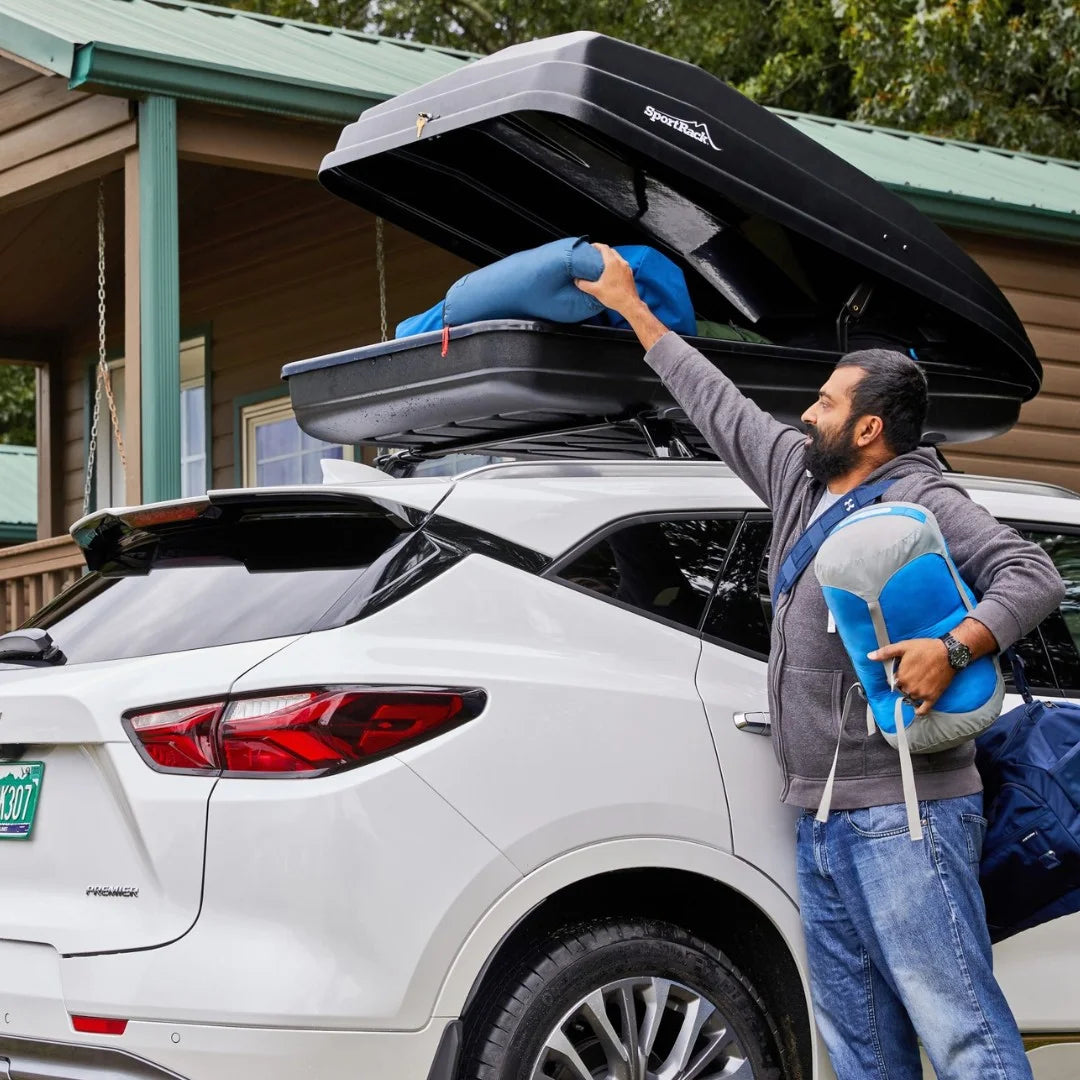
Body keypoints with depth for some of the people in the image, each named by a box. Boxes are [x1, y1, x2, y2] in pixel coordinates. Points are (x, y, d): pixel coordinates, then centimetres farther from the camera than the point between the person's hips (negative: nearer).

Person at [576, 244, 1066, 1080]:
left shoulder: (921, 502, -6)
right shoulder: (799, 479, 17)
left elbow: (1033, 576, -13)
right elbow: (718, 405, 27)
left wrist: (954, 647, -29)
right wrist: (632, 310, 33)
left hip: (903, 816, -9)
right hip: (822, 818, 9)